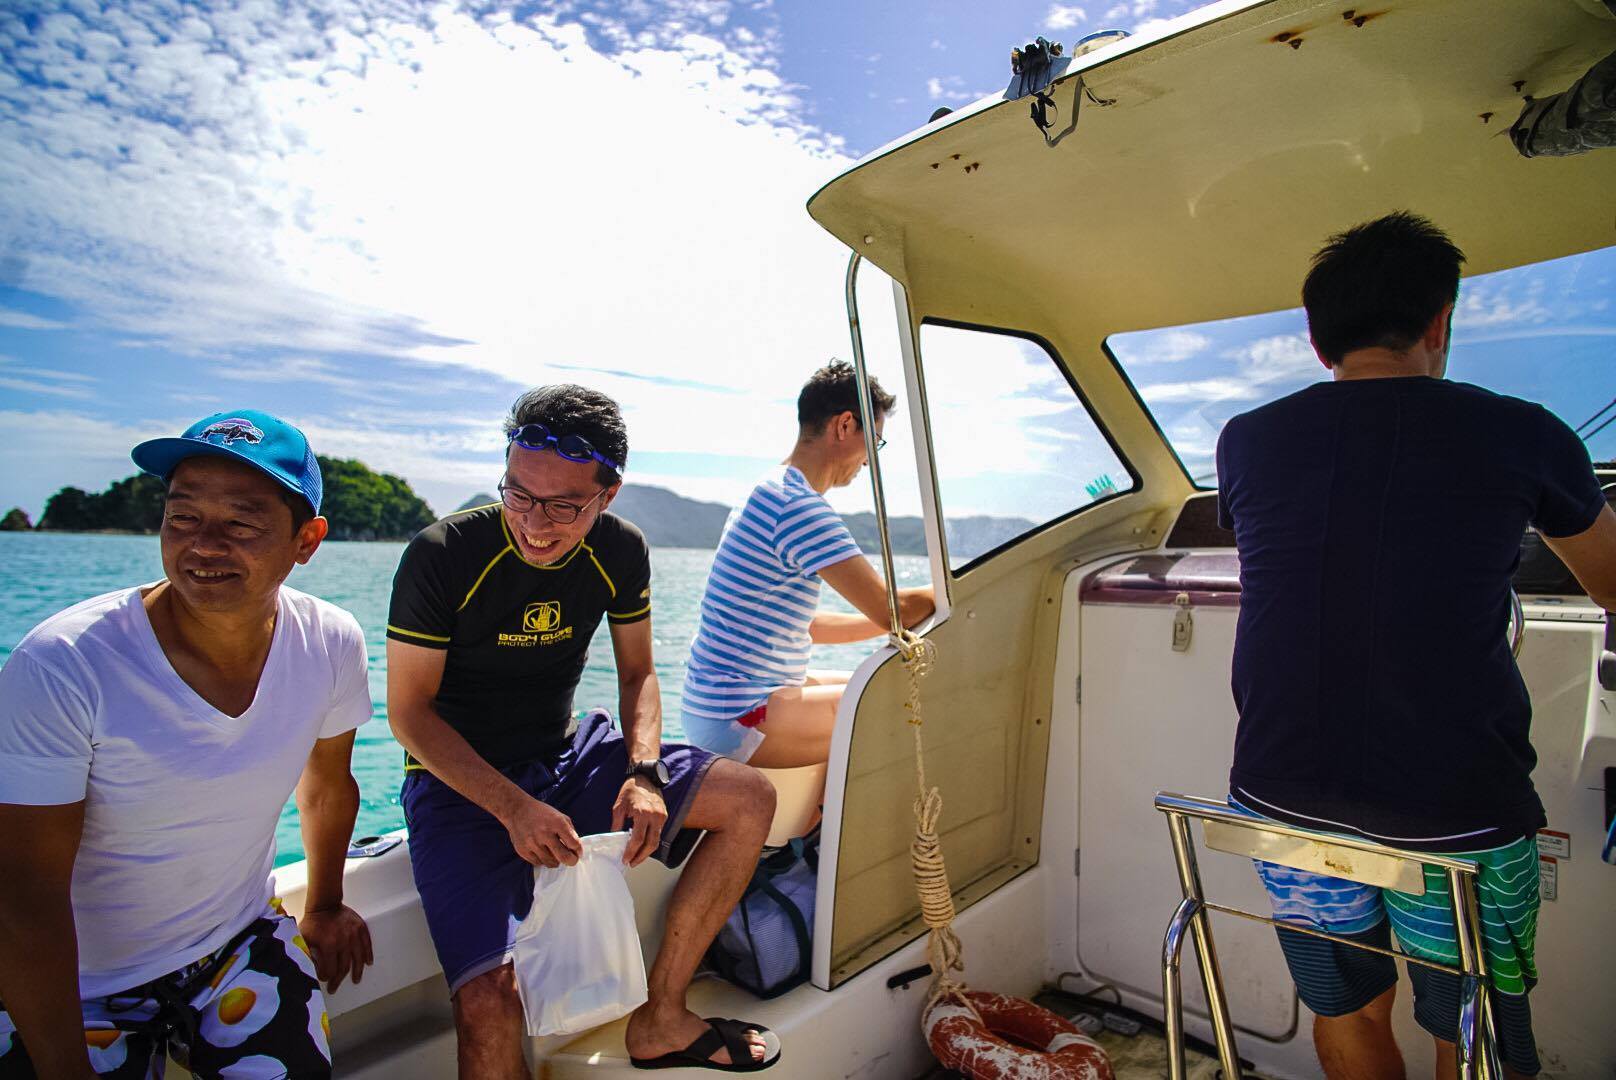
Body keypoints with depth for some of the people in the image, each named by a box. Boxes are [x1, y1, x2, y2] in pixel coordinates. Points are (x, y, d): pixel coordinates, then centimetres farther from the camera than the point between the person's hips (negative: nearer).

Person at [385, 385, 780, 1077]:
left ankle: (659, 1019, 4)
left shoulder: (619, 553, -7)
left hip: (564, 759, 5)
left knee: (749, 799, -7)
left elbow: (637, 674, 4)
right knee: (488, 997, -25)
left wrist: (644, 772, -15)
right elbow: (408, 712, -13)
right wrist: (513, 808, -24)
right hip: (458, 781, -4)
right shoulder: (441, 556, -20)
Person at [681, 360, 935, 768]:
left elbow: (807, 624, 19)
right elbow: (890, 608, -21)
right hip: (736, 719, -10)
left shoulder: (769, 495, 14)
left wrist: (902, 618, 15)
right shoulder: (800, 506, -19)